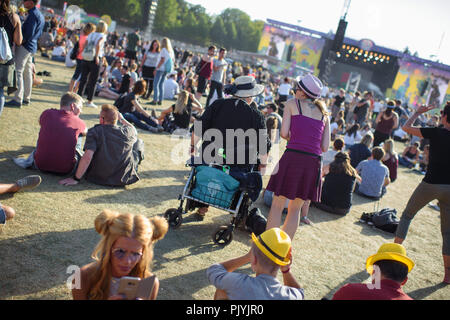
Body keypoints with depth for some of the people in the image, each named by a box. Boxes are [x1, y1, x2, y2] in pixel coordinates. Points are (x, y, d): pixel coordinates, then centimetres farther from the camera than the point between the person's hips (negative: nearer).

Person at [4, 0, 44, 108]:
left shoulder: (33, 15, -15)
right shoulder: (41, 15, 16)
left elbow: (29, 33, -21)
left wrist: (20, 42, -11)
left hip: (25, 46, -10)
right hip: (32, 47, 10)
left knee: (18, 72, -9)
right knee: (27, 73, 13)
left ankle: (18, 99, -11)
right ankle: (26, 98, 18)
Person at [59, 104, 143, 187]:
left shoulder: (94, 131, -13)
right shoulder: (127, 131, -7)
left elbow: (87, 157, -23)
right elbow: (134, 131, 20)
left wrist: (76, 179, -16)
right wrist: (122, 119, 35)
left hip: (100, 178, 0)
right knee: (139, 142, 19)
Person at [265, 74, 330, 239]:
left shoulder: (292, 103, 7)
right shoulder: (324, 113, 18)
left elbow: (284, 133, -4)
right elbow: (325, 147, 11)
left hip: (293, 157, -4)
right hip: (314, 162, 4)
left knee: (277, 205, 8)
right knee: (295, 209, 17)